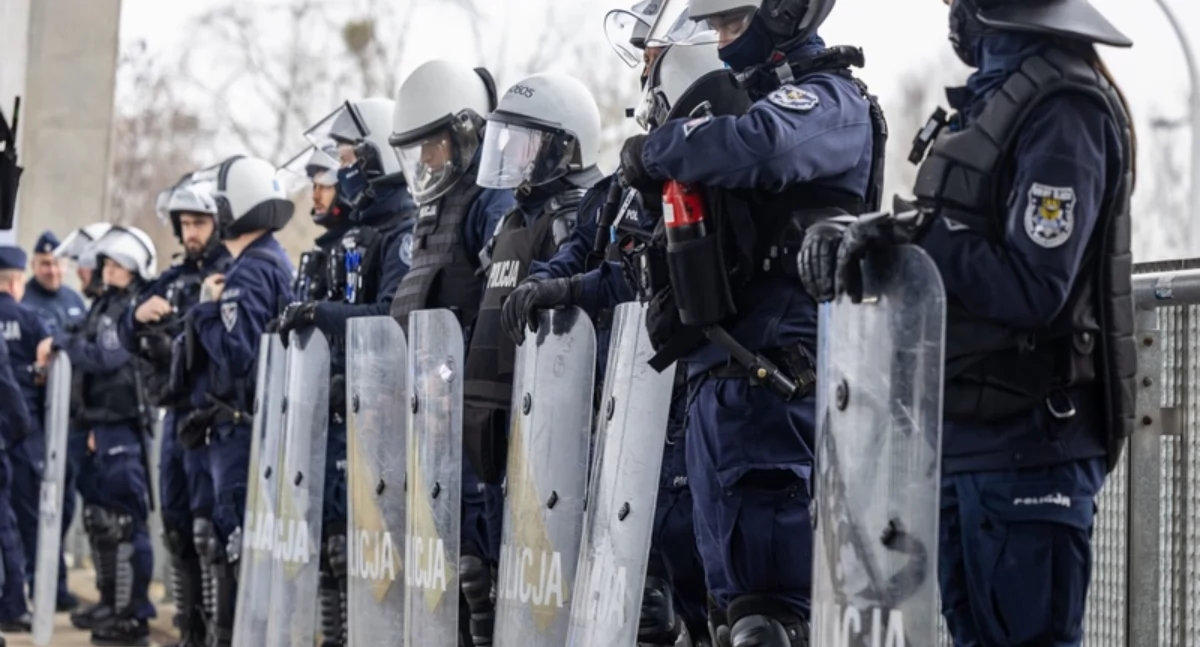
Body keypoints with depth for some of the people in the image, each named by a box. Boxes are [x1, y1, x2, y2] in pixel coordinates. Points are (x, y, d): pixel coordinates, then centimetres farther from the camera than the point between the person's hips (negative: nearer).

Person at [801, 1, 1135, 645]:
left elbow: (1034, 286, -22)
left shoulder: (1062, 109, -16)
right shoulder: (998, 92, 14)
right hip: (964, 439, 10)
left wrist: (915, 237, -17)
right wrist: (851, 241, -1)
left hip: (1023, 445, -10)